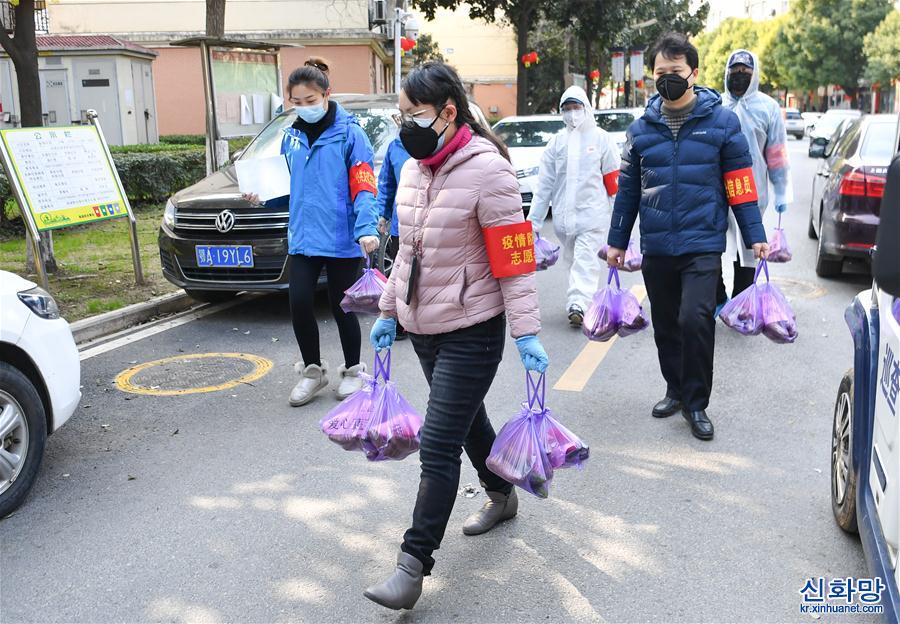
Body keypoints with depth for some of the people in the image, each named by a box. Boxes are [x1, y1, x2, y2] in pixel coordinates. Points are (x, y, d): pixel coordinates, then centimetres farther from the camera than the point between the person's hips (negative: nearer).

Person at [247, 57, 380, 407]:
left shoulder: (349, 133, -7)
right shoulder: (291, 136, 11)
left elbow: (363, 188, -13)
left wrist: (366, 229, -27)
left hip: (342, 239, -5)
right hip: (302, 237, 5)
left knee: (341, 307, 6)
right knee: (299, 303, -2)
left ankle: (353, 371, 28)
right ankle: (312, 371, 20)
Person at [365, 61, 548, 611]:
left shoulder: (487, 169, -16)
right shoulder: (414, 169, 8)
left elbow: (514, 260, -18)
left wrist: (527, 333, -20)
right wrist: (389, 311, 20)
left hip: (471, 331, -8)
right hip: (423, 326, 8)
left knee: (439, 445, -6)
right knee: (467, 419, 22)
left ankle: (414, 563, 3)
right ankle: (503, 496, 46)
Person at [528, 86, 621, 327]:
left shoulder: (601, 137, 3)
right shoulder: (557, 142, 10)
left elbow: (613, 179, 4)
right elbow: (544, 184, 8)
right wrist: (534, 220, 4)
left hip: (592, 211, -4)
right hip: (563, 214, 4)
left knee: (586, 260, -14)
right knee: (573, 260, 12)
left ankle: (578, 305, -22)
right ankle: (580, 304, 23)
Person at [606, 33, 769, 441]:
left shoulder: (722, 121, -1)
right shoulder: (641, 128, 7)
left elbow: (740, 184, 0)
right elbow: (627, 189, 12)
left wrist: (755, 236, -2)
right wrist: (617, 241, 12)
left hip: (702, 245, -3)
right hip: (656, 248, 4)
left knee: (695, 319, -16)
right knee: (665, 325, 13)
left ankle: (696, 403, 2)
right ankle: (676, 390, 33)